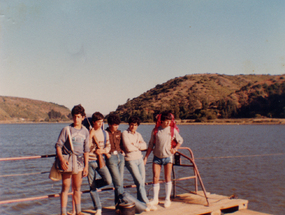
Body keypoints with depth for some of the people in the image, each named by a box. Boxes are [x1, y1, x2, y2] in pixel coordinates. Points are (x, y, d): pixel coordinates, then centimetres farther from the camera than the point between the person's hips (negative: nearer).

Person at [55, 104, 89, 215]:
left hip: (79, 162, 4)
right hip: (67, 161, -4)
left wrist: (86, 166, 8)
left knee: (77, 188, 12)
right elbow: (58, 145, -6)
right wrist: (61, 159, -19)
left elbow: (86, 150, 11)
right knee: (65, 187, -1)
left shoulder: (85, 131, 7)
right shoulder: (66, 129, -4)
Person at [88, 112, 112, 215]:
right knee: (92, 187, 3)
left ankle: (94, 184, 16)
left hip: (100, 161, 3)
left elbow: (108, 146, 12)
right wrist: (91, 136, -17)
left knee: (108, 180, -17)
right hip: (90, 161, -2)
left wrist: (103, 150, -8)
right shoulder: (88, 133, -3)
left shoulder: (105, 133, 9)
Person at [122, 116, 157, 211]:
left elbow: (145, 146, 0)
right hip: (130, 160, -6)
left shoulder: (138, 135, 14)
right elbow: (128, 148, -15)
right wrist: (139, 146, -1)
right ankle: (146, 203, -2)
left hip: (139, 159, 6)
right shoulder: (125, 133, -4)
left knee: (142, 182, 5)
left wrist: (134, 144, -12)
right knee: (139, 182, -9)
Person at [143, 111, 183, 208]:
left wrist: (175, 149, -1)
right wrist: (146, 157, 2)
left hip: (168, 156, 0)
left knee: (167, 177, 4)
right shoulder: (155, 130, -2)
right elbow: (151, 144, 4)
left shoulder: (173, 130, -2)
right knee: (155, 177, -2)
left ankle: (167, 199, 16)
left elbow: (180, 140, 14)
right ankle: (155, 199, 11)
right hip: (157, 157, 1)